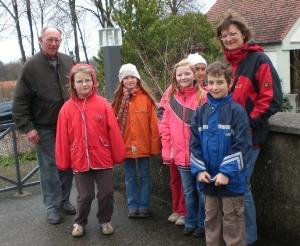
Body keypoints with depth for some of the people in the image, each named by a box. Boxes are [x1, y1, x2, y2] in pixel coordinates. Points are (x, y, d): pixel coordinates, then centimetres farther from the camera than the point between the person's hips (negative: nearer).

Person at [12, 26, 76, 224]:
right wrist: (27, 127, -12)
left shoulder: (68, 62, 2)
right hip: (45, 129, -4)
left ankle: (65, 200, 29)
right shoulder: (32, 66, -9)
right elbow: (20, 101, -7)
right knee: (49, 167, 3)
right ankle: (52, 206, 18)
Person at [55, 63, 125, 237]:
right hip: (80, 161, 0)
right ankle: (80, 223, 33)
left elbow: (114, 132, -5)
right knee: (85, 196, 11)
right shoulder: (67, 108, -4)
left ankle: (105, 221, 33)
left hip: (103, 159, 0)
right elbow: (63, 138, 0)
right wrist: (63, 162, 2)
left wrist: (118, 155, -3)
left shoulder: (103, 104, -7)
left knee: (106, 193, 11)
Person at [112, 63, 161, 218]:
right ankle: (133, 206, 24)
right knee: (130, 177, 12)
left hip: (144, 145, -2)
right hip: (126, 146, 2)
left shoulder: (146, 98, -5)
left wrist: (155, 146, -7)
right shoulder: (118, 99, 2)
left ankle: (144, 206, 21)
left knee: (144, 176, 9)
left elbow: (153, 124, -5)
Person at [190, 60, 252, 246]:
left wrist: (227, 172, -18)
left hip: (232, 180, -5)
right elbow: (194, 144, 6)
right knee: (211, 220, 18)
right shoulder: (201, 111, 4)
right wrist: (199, 169, -4)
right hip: (208, 179, 5)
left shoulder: (237, 111, -11)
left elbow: (241, 146, -15)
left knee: (232, 223, 7)